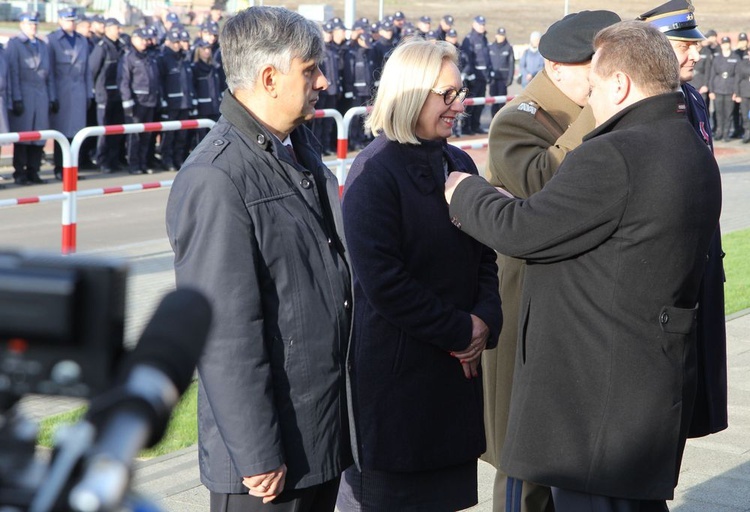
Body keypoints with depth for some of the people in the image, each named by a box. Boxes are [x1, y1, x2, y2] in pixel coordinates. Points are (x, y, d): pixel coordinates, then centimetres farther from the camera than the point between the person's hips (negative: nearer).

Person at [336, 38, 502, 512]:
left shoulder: (457, 163, 9)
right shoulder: (375, 171, -12)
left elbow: (485, 257, 12)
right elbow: (383, 281, -18)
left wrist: (485, 321, -6)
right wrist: (459, 333, -13)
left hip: (458, 364, 7)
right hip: (397, 365, -6)